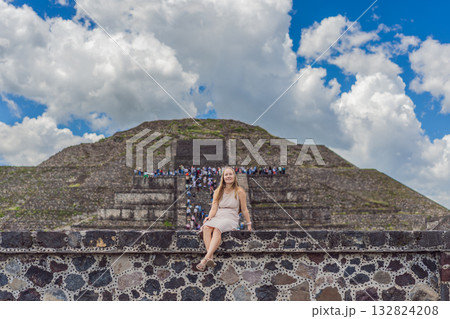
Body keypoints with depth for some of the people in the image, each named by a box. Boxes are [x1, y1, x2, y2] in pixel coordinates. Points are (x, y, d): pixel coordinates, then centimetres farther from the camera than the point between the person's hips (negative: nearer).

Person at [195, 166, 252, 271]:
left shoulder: (239, 191, 6)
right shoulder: (218, 192, 17)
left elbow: (244, 209, 9)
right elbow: (214, 208, 8)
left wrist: (249, 225, 10)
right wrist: (210, 216, -12)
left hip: (231, 218, -3)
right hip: (217, 217, 3)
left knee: (217, 229, -37)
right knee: (206, 227, -32)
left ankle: (205, 259, -51)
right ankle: (210, 258, -47)